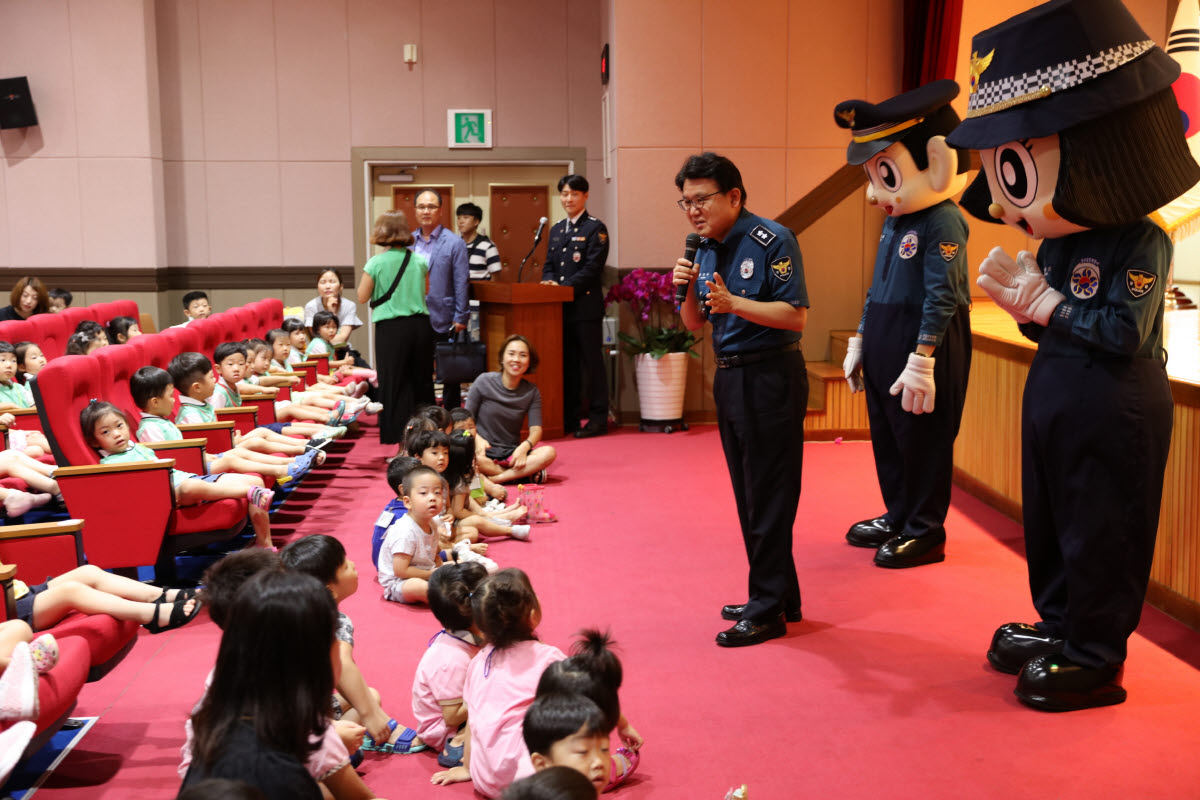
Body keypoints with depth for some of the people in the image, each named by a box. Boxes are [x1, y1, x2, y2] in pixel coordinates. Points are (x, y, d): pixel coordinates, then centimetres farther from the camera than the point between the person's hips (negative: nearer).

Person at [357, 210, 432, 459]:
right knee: (421, 382, 13)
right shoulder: (419, 260, 4)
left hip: (391, 328, -4)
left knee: (395, 384, 3)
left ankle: (404, 443, 2)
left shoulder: (376, 263, -8)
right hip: (420, 324, 4)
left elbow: (363, 297, 0)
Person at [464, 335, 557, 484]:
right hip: (484, 451, -2)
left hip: (511, 454, 2)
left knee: (549, 452, -26)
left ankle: (494, 479, -26)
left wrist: (524, 447, -23)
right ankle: (525, 474, -23)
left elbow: (536, 429, -2)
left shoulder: (531, 392, 4)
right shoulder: (484, 382, -1)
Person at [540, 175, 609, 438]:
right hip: (560, 307, 7)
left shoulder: (595, 228, -5)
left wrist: (564, 287, -18)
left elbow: (592, 268, -13)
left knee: (592, 362, -2)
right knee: (566, 363, 12)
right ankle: (568, 417, 20)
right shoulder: (556, 229, 18)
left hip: (586, 306, -7)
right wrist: (550, 282, -3)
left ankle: (598, 419, 4)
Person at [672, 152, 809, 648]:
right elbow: (694, 324, 14)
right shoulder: (706, 249, 11)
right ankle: (779, 596, 25)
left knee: (769, 497, -3)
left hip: (771, 378, -8)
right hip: (730, 377, 8)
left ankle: (768, 610, 6)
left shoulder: (772, 241, -13)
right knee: (748, 495, 13)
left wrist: (733, 303, -25)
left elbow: (796, 316, -18)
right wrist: (688, 290, -6)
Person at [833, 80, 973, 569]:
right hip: (884, 344, 9)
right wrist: (859, 343, 18)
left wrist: (921, 361, -22)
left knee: (922, 440, 2)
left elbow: (942, 298, -19)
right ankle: (898, 516, 32)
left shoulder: (942, 222, -15)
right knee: (886, 434, 17)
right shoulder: (894, 218, 12)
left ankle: (925, 532, 15)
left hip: (924, 342, -9)